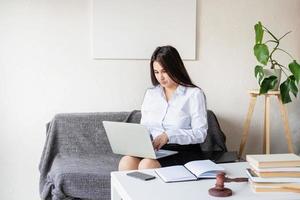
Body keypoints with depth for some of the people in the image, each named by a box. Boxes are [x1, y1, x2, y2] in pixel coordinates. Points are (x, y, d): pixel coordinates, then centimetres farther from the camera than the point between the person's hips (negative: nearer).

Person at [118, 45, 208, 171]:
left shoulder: (194, 94, -1)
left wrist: (169, 135, -19)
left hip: (184, 151, -4)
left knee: (147, 165, -33)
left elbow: (200, 134, -7)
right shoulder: (150, 94, 16)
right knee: (126, 162, -28)